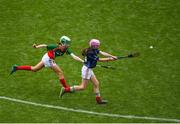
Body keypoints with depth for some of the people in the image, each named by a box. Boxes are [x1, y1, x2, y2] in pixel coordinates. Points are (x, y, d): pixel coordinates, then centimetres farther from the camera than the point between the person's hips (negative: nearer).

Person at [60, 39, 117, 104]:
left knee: (96, 84, 11)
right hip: (87, 69, -10)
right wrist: (109, 59, -12)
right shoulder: (90, 53, -25)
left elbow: (102, 53, -4)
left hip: (89, 69, 10)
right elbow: (99, 60, -19)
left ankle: (98, 99, 18)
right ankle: (65, 89, 4)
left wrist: (112, 56, -10)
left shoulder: (94, 50, 2)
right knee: (83, 87, -1)